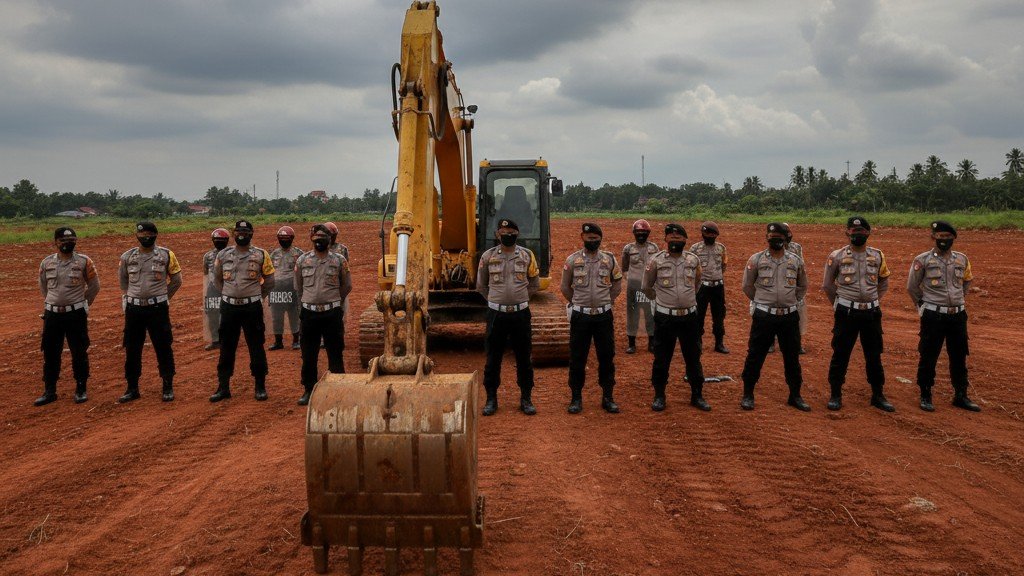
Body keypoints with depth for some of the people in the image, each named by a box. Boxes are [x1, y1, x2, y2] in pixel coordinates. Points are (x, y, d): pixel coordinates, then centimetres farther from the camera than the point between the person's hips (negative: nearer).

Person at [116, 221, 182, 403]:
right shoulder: (127, 257, 4)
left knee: (163, 348, 3)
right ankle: (132, 388, 20)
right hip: (134, 309, 2)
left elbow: (176, 281, 8)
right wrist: (130, 297, 14)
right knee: (132, 350, 8)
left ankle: (168, 387, 16)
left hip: (158, 308, -2)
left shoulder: (166, 255, -2)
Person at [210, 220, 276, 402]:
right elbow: (217, 278, 18)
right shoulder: (223, 254, 4)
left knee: (256, 348, 4)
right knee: (226, 348, 8)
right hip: (229, 307, 2)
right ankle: (223, 387, 17)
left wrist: (258, 296, 8)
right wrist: (229, 294, 14)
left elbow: (269, 280, 7)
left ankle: (260, 387, 14)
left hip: (252, 307, -2)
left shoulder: (260, 255, -3)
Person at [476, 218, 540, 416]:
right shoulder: (488, 256, 1)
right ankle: (491, 399, 15)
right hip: (496, 313, 0)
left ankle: (526, 399, 17)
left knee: (524, 358, 6)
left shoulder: (527, 255, 2)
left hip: (521, 312, 0)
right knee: (493, 358, 4)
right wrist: (496, 300, 11)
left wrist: (519, 298, 9)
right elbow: (481, 285, 13)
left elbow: (535, 284, 13)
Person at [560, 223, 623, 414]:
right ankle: (576, 398, 15)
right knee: (577, 358, 5)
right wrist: (579, 304, 7)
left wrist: (605, 302, 6)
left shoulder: (609, 259, 2)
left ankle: (607, 397, 17)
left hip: (604, 315, 1)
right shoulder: (572, 260, -2)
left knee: (607, 357, 6)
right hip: (580, 316, -1)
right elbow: (565, 287, 8)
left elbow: (617, 284, 12)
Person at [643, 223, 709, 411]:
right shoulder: (656, 260, -6)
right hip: (665, 317, -2)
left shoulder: (694, 260, 1)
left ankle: (697, 395, 23)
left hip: (690, 316, 2)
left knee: (693, 358, 10)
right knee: (662, 359, 7)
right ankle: (659, 396, 20)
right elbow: (646, 286, 8)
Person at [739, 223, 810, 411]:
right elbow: (747, 286, 7)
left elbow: (802, 286, 17)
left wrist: (790, 301, 8)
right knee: (755, 356, 3)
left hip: (789, 316, 2)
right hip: (763, 316, -2)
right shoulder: (756, 259, -2)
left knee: (792, 357, 10)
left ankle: (795, 395, 23)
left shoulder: (796, 260, 4)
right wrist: (762, 302, 6)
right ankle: (748, 394, 16)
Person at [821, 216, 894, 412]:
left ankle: (877, 395, 21)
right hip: (846, 313, -2)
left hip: (871, 312, 3)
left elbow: (883, 284, 17)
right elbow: (827, 285, 6)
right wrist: (840, 304, 5)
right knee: (840, 354, 3)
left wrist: (873, 302, 8)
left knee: (874, 355, 9)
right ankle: (835, 395, 14)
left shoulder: (878, 256, 5)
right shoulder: (837, 256, -3)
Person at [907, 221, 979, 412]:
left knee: (959, 357, 12)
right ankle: (925, 396, 15)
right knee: (928, 357, 2)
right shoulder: (923, 260, -7)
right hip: (933, 316, -4)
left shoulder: (962, 259, 5)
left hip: (958, 315, 4)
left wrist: (957, 301, 16)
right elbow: (912, 287, 3)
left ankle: (960, 396, 24)